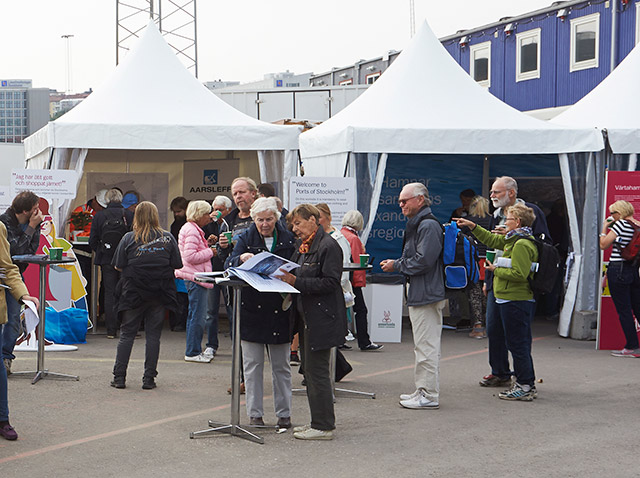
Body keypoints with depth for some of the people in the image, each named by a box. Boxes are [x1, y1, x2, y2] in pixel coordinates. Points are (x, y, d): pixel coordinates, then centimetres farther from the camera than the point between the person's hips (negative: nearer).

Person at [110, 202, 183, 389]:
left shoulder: (129, 238, -4)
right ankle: (149, 379, 5)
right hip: (159, 294, 1)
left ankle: (119, 377, 7)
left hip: (133, 294, -1)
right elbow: (177, 265, -1)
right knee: (153, 335, 5)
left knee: (127, 334, 7)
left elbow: (118, 266, -4)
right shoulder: (168, 238, -2)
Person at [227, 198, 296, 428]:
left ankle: (284, 413, 16)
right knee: (252, 364, 4)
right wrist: (241, 258, -28)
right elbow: (229, 266, -8)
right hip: (252, 309, -1)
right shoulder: (246, 238, 2)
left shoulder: (288, 239, 5)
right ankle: (254, 413, 13)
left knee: (281, 364, 8)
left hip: (279, 309, 1)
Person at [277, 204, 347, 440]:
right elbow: (296, 274, 15)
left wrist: (296, 282, -22)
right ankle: (318, 422, 23)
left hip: (321, 318, -10)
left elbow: (330, 282, -20)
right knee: (309, 370, 14)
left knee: (317, 371, -6)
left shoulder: (328, 246, -13)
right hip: (306, 317, 10)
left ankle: (323, 426, 1)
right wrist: (285, 277, -6)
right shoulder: (302, 245, 14)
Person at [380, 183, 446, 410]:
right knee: (422, 345, 15)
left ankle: (429, 396, -2)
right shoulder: (416, 225, 18)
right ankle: (422, 391, 23)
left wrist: (397, 266, -11)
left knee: (427, 346, -7)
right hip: (418, 294, 11)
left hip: (427, 295, -11)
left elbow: (423, 261, -21)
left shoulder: (429, 225, -15)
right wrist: (396, 263, 9)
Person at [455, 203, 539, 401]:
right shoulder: (512, 240, 15)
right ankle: (527, 385, 20)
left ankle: (525, 386, -1)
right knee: (520, 344, 14)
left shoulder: (521, 245, -17)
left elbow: (519, 274, -25)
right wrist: (473, 226, 26)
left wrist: (496, 270, -12)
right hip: (518, 301, 10)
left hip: (515, 301, -10)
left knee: (517, 344, -5)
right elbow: (492, 240, 30)